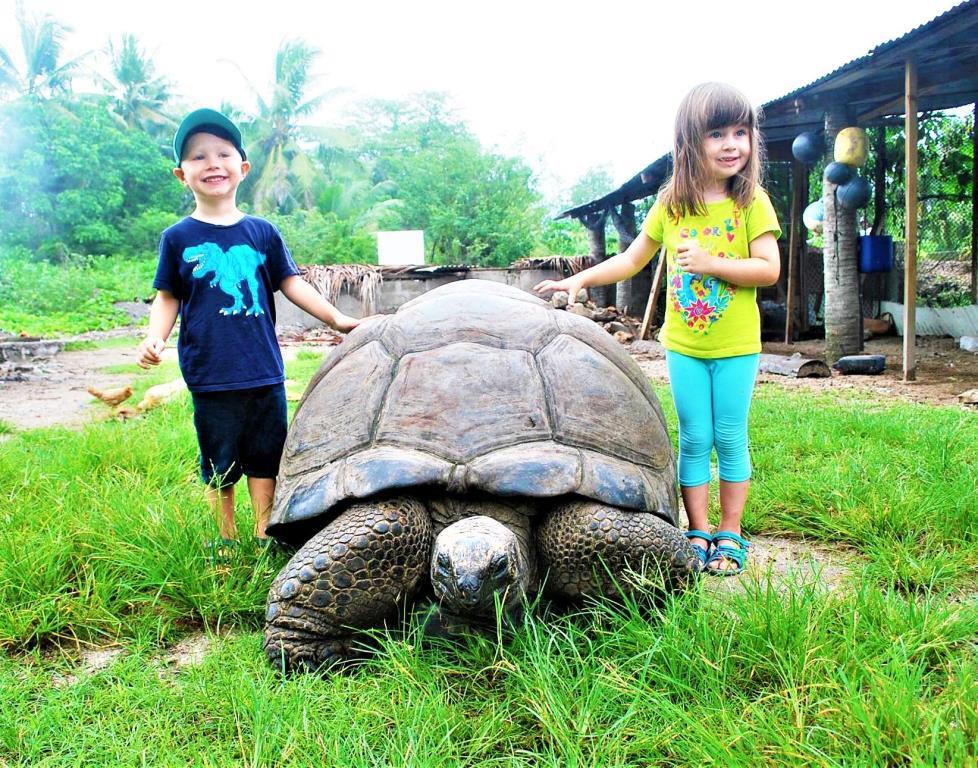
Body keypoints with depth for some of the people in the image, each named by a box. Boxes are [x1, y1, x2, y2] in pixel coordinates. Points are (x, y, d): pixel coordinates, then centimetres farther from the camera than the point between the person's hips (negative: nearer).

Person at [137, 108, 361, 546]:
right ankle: (227, 542, 22)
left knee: (265, 460, 9)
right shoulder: (178, 238, 2)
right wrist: (154, 337, -13)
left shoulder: (262, 233, 6)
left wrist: (336, 318, 1)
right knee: (219, 466, 9)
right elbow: (168, 297, 4)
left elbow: (291, 284, 7)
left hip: (265, 373, 2)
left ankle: (264, 537, 20)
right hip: (210, 376, -2)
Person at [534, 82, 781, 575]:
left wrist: (710, 262, -22)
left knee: (730, 439, 5)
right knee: (694, 440, 7)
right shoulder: (671, 204, 2)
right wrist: (580, 279, 2)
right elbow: (631, 260, 11)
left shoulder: (751, 202, -7)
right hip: (683, 344, 2)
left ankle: (730, 534, 17)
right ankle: (699, 532, 17)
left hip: (736, 347, -2)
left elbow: (769, 269, -13)